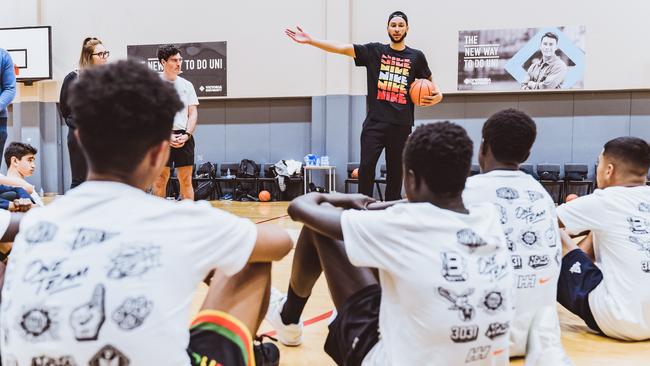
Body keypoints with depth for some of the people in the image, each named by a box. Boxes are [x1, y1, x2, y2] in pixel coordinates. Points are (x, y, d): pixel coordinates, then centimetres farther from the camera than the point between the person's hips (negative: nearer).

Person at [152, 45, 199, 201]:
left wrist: (186, 135, -5)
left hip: (184, 137, 3)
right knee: (160, 179, 0)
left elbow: (193, 113, 9)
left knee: (186, 179, 5)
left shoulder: (187, 85, 11)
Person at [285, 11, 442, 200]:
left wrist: (438, 95, -2)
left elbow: (429, 82, 21)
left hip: (401, 125, 1)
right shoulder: (374, 51, 5)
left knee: (395, 171, 7)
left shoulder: (416, 56, 7)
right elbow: (342, 48, -4)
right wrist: (310, 40, -14)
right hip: (375, 122, -1)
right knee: (366, 167, -8)